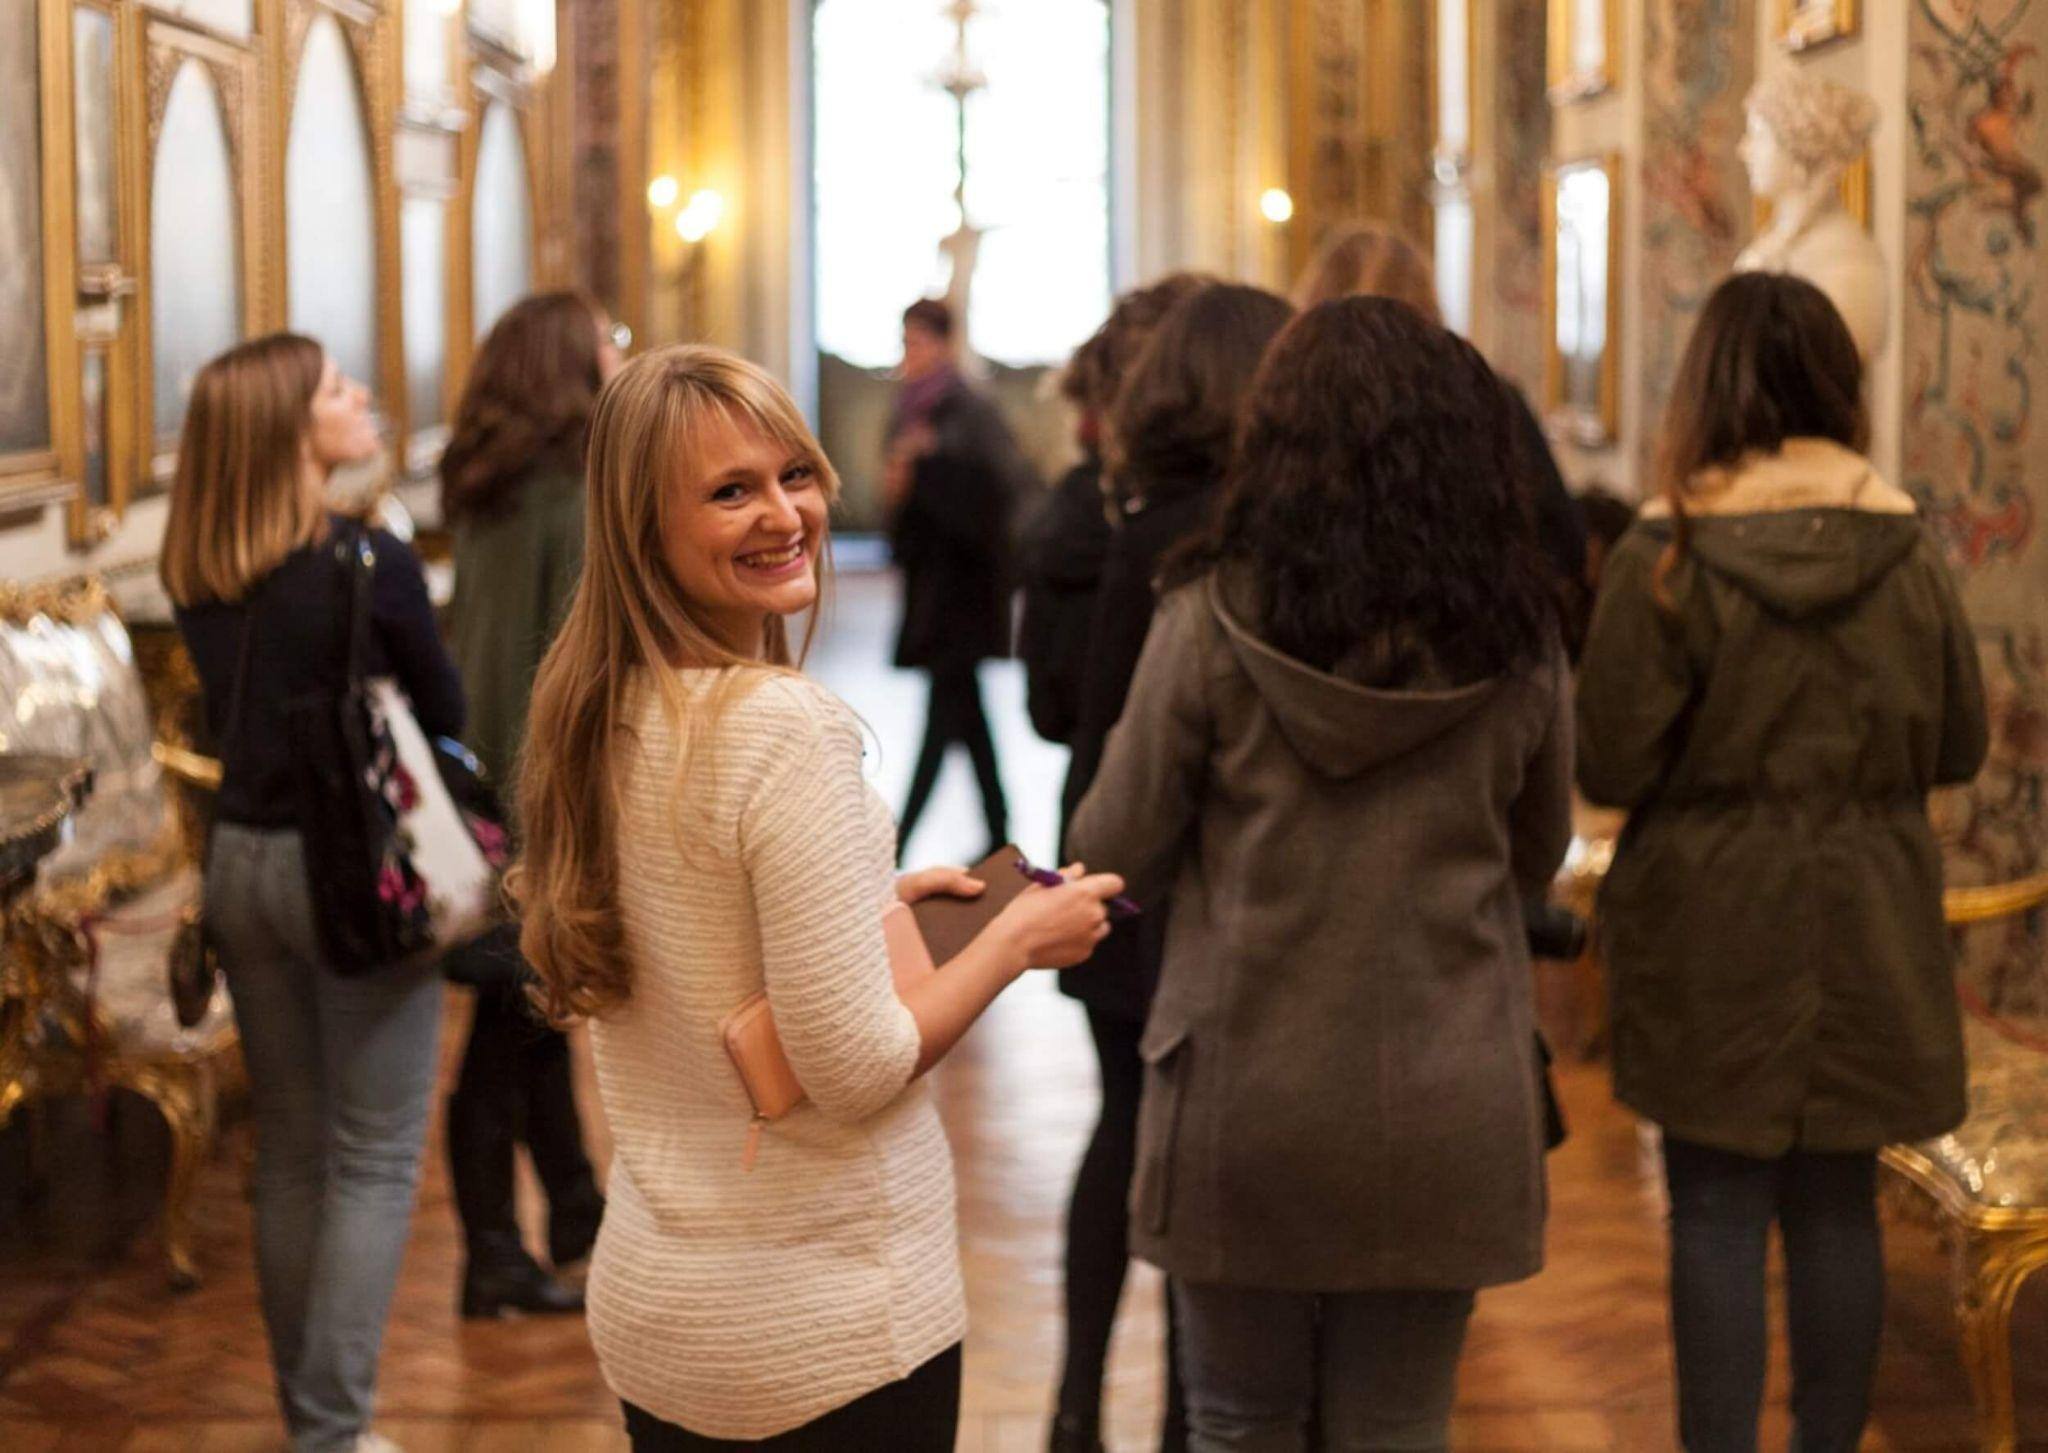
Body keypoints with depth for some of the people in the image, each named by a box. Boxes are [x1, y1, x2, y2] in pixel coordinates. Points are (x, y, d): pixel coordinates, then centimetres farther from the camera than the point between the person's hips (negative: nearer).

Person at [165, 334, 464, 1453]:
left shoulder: (199, 578, 2)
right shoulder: (368, 566, -17)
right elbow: (443, 714, -5)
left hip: (241, 860, 6)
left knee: (288, 1153, 16)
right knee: (374, 1163, 3)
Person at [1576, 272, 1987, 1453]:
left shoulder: (1668, 554, -12)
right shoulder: (1908, 549, -3)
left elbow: (1611, 766, -12)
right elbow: (1961, 746, 6)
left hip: (1714, 926, -3)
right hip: (1867, 925, 3)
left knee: (1719, 1207, 4)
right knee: (1839, 1203, 12)